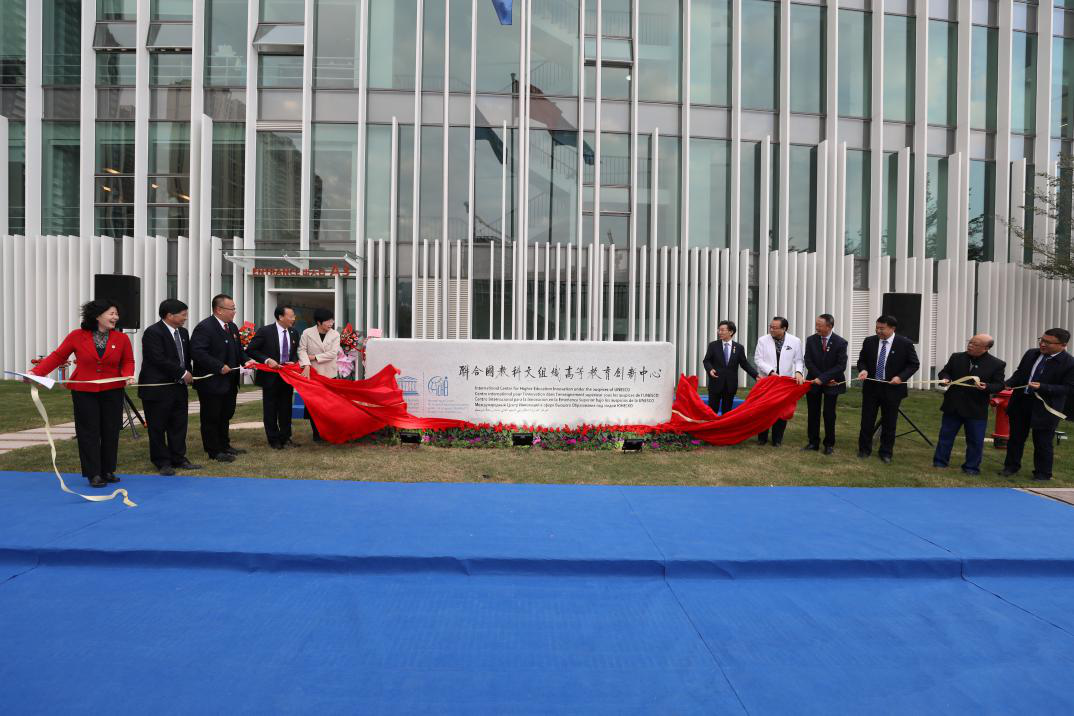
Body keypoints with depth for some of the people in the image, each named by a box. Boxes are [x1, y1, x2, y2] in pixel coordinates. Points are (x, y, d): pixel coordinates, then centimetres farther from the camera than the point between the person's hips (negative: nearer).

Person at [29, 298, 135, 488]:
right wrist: (36, 372, -10)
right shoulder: (77, 336, -6)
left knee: (110, 432, 6)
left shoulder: (122, 338, -3)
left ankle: (108, 471, 20)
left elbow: (128, 361, 6)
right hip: (84, 392, -1)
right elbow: (58, 356, 0)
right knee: (89, 433, 1)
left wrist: (128, 374, -14)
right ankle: (94, 474, 8)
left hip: (112, 392, 2)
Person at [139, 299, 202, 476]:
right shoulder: (153, 332, -14)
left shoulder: (183, 332, 12)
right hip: (157, 389, -8)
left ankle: (178, 459, 20)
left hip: (178, 387, 8)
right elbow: (159, 360, -21)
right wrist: (183, 373, -16)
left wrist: (189, 373, 4)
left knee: (179, 425, 11)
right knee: (158, 428, 4)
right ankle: (162, 462, 14)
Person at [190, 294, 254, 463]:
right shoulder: (204, 327, -16)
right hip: (211, 382, -9)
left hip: (229, 383, 9)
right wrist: (219, 366, -25)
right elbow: (197, 352, -24)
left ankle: (225, 446, 31)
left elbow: (238, 349, 21)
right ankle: (214, 451, 11)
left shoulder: (232, 327, 12)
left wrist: (246, 360, 1)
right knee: (211, 417, 3)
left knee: (226, 415, 18)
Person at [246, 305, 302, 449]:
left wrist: (293, 362, -5)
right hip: (270, 376, -5)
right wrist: (267, 360, -19)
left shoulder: (294, 334, 5)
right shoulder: (265, 331, -11)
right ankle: (274, 439, 16)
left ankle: (285, 438, 21)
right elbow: (250, 350, -9)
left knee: (286, 409, 11)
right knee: (270, 410, 6)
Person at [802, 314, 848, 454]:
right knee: (813, 414, 6)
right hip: (814, 381, 2)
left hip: (831, 384, -2)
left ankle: (829, 444, 15)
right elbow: (808, 362, -4)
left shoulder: (840, 342, -9)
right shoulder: (811, 340, -2)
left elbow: (841, 366, -13)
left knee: (829, 415, 3)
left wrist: (822, 378, -20)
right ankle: (813, 442, 14)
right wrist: (820, 379, -12)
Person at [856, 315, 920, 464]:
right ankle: (864, 450, 21)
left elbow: (914, 364, -1)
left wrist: (901, 377, -15)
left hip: (892, 389, -2)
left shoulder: (905, 343, -7)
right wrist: (863, 370, -11)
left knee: (889, 423, 7)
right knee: (867, 420, 7)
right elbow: (862, 360, 10)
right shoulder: (869, 341, 1)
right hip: (871, 387, 2)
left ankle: (886, 453, 20)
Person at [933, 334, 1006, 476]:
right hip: (953, 406, 2)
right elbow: (944, 372, 8)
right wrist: (945, 378, -14)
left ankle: (971, 467, 19)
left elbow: (999, 385, -4)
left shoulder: (997, 364, -6)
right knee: (945, 435, 9)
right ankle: (939, 463, 18)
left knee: (975, 440, 6)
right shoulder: (956, 358, 1)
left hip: (976, 409, -2)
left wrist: (986, 387, -24)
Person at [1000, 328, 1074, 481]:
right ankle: (1011, 466, 31)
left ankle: (1042, 474, 23)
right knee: (1015, 437, 16)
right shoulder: (1031, 353, 2)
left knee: (1042, 443, 7)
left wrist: (1042, 387, -26)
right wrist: (1008, 383, -7)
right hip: (1021, 403, 5)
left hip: (1044, 409, -5)